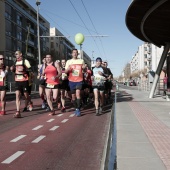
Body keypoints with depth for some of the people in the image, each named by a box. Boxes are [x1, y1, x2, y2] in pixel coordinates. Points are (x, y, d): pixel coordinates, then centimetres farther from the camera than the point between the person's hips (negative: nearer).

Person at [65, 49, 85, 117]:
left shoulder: (81, 61, 5)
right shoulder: (68, 61, 7)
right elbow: (65, 71, 7)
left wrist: (84, 68, -10)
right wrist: (68, 69, -17)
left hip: (79, 80, -2)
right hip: (71, 80, 2)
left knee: (78, 94, -20)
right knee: (73, 96, 7)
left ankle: (78, 109, -17)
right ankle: (76, 108, 23)